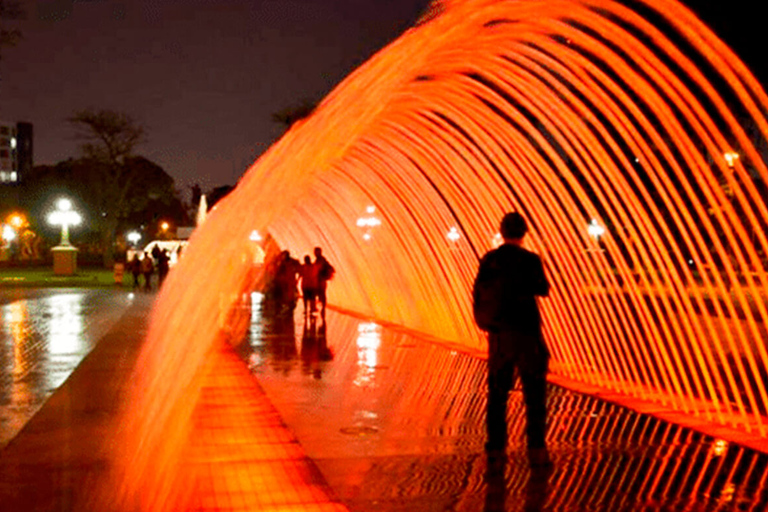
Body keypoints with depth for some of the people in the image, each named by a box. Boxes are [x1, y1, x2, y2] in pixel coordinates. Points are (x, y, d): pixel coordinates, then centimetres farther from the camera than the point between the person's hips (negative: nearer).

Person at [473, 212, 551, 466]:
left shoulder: (488, 260, 1)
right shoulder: (530, 260, -10)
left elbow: (478, 294, 5)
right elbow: (543, 290, 2)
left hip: (497, 333, 4)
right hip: (525, 332, -4)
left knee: (497, 391, 14)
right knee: (534, 393, 3)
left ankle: (495, 447, 19)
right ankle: (536, 449, -1)